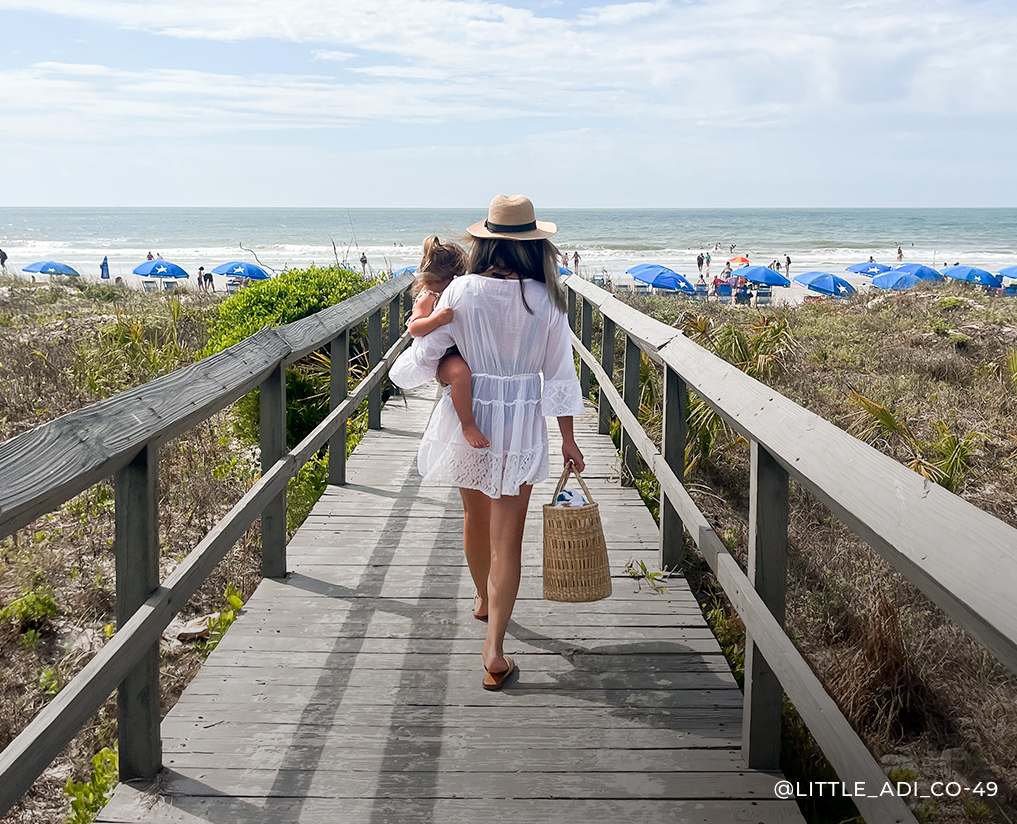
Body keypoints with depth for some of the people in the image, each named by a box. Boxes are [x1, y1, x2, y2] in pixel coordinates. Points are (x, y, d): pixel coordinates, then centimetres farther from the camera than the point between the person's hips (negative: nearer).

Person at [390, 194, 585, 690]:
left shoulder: (462, 292, -11)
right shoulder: (546, 299, -9)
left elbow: (427, 355, -5)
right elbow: (558, 372, -5)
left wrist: (401, 371, 18)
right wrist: (568, 438, 3)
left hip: (468, 415, 1)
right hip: (521, 419, -1)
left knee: (475, 516, 24)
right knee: (508, 537, 1)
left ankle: (484, 600, 48)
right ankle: (494, 650, -5)